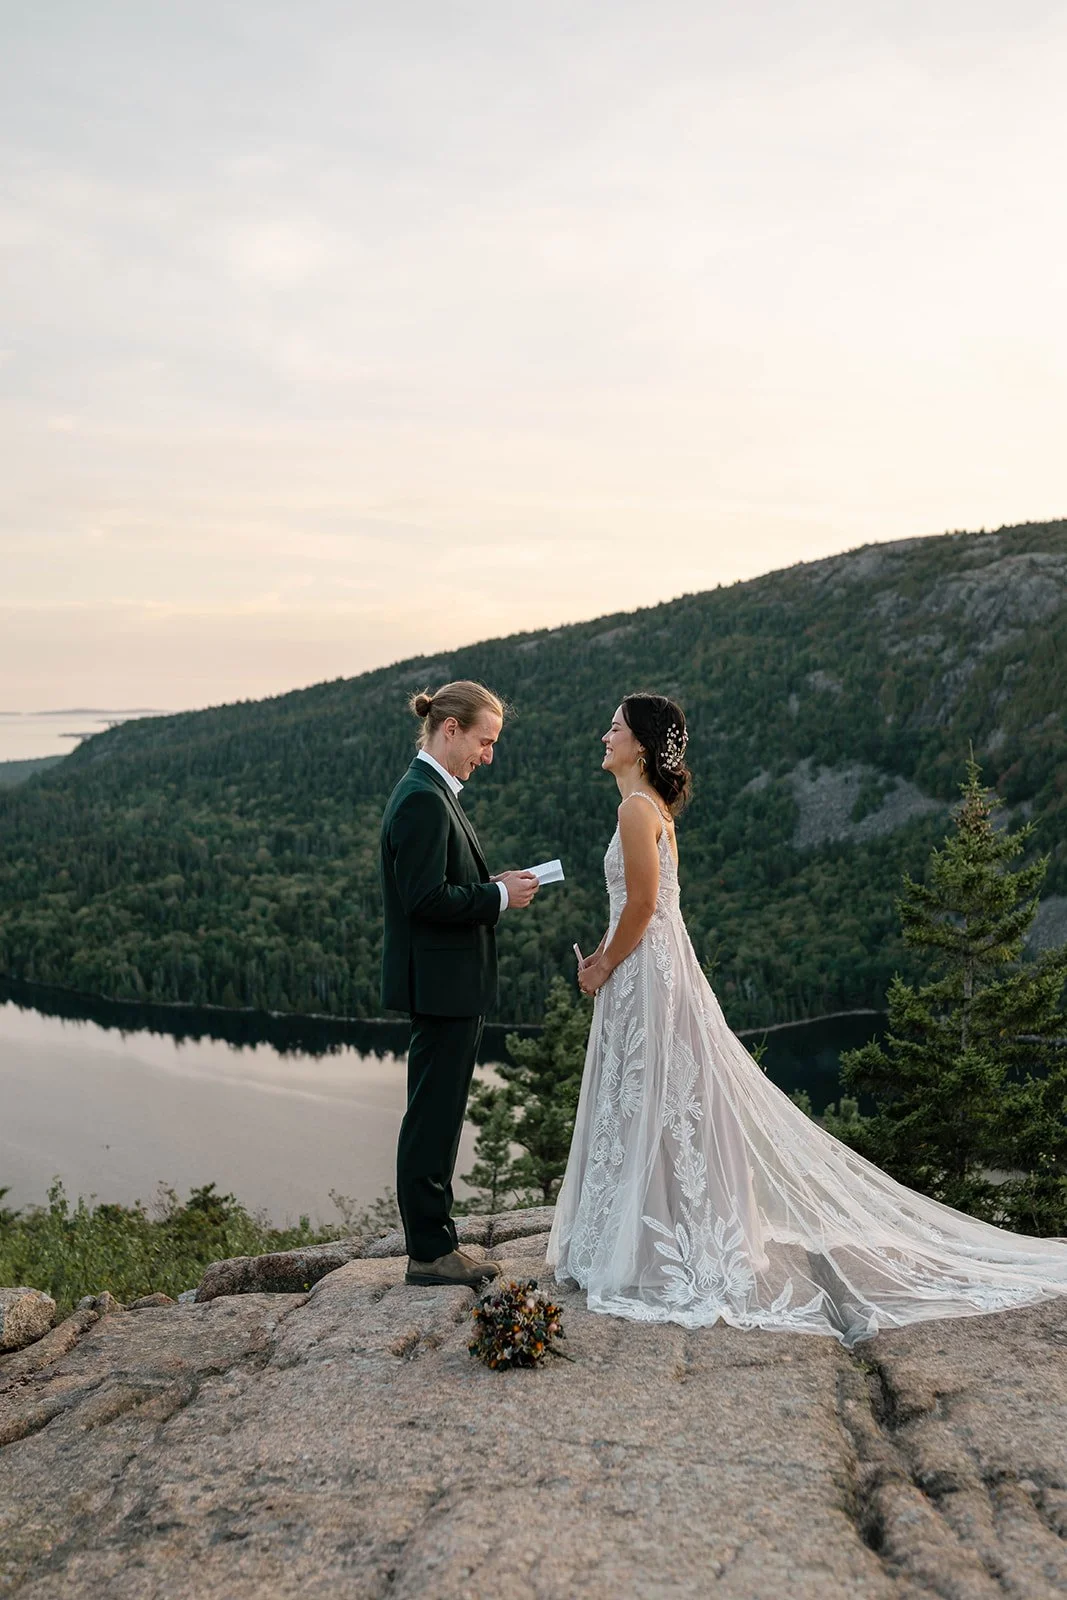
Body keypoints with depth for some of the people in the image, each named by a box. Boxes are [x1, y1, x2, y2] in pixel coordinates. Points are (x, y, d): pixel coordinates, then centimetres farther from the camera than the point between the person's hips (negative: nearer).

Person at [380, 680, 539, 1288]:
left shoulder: (434, 793, 14)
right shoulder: (423, 801, -18)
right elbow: (427, 899, -23)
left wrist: (495, 886, 7)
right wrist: (500, 896, -14)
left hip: (453, 983, 11)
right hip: (442, 982, -11)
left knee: (439, 1116, 15)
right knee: (433, 1117, -1)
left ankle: (436, 1242, 25)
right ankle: (430, 1251, 10)